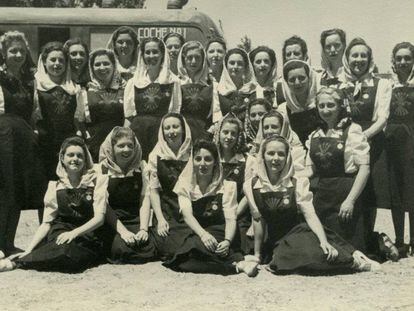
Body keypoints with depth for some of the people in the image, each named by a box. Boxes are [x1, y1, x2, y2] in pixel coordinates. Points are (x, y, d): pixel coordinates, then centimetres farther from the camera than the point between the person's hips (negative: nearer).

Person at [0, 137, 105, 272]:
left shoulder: (95, 182, 2)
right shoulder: (55, 187, 9)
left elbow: (99, 217, -5)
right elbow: (47, 223, 5)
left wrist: (73, 233, -21)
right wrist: (28, 250, -8)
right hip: (60, 237, 1)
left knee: (68, 250, -36)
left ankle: (15, 262, -24)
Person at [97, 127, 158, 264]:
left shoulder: (141, 167, 7)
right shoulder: (103, 168, -1)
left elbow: (145, 198, 0)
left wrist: (143, 229, -15)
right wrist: (122, 231, -21)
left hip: (137, 219, 2)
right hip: (112, 222, -2)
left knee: (149, 250, -24)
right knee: (122, 249, -29)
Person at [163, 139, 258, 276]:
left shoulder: (227, 186, 3)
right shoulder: (185, 185, 6)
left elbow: (230, 219, -7)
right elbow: (187, 214, -10)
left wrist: (227, 241, -30)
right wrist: (203, 234, -31)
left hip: (219, 235, -2)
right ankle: (237, 262, -28)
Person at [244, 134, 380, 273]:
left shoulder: (297, 184, -5)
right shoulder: (250, 186, -4)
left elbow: (310, 215, -15)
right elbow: (258, 220, 2)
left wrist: (324, 242, -29)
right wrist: (257, 255, 4)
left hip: (299, 233, -1)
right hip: (276, 242, 1)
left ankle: (353, 260, -9)